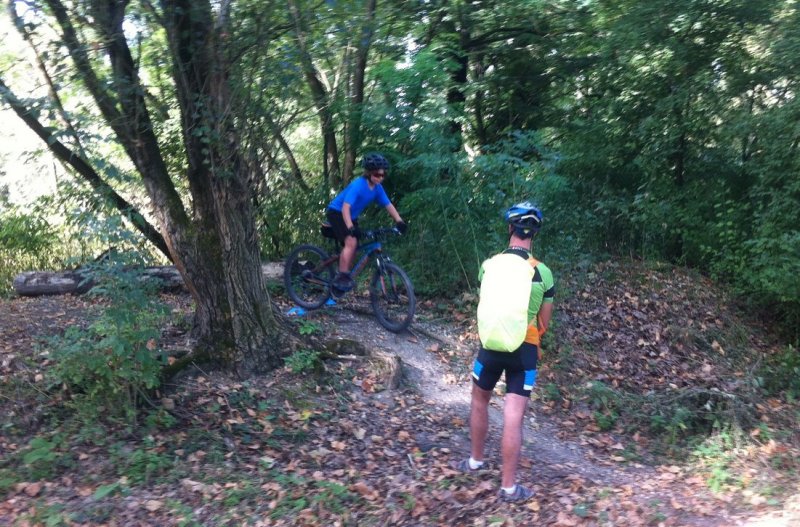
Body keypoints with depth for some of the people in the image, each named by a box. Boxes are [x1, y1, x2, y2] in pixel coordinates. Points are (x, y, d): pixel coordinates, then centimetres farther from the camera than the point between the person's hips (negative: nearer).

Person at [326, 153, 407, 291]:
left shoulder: (377, 188, -7)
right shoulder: (358, 185, -29)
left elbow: (388, 205, -3)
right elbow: (345, 207, -36)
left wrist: (399, 221, -19)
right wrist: (351, 228, -47)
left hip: (351, 217, 8)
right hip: (336, 213, -8)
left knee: (353, 247, 4)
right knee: (351, 242, -24)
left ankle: (345, 276, 18)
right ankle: (341, 277, -19)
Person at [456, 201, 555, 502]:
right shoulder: (543, 273, -7)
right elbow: (544, 322, 2)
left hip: (492, 345, 1)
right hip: (525, 350, -1)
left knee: (479, 401, 23)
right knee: (513, 418, 0)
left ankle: (475, 461, 38)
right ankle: (509, 487, 6)